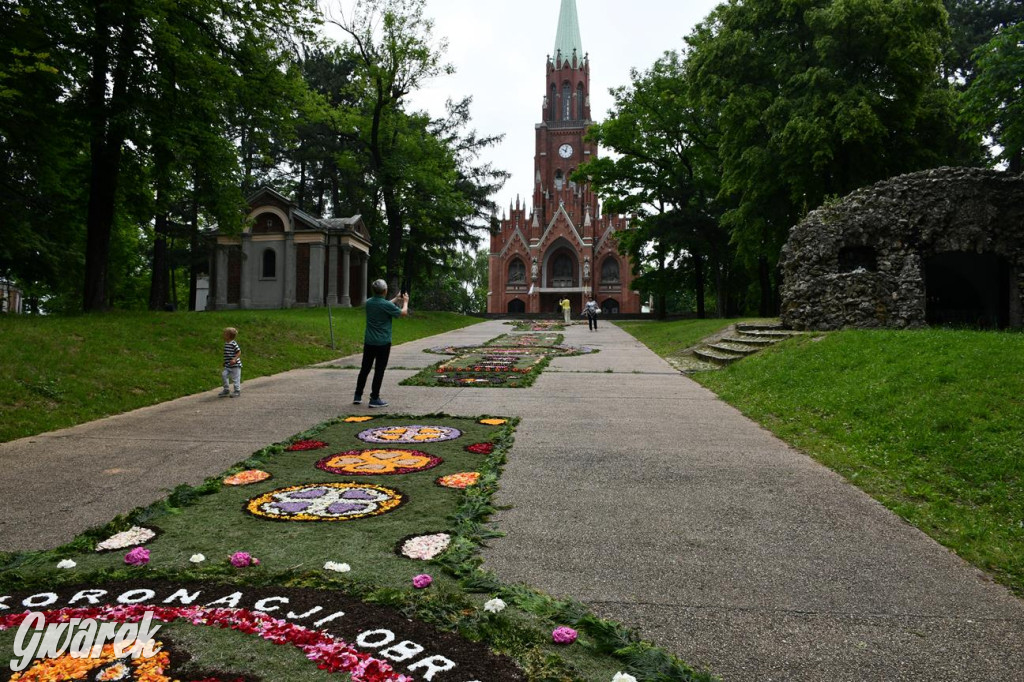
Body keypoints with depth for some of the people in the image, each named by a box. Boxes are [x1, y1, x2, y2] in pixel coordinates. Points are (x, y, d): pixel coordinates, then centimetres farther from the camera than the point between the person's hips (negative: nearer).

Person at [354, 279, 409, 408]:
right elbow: (403, 313, -3)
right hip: (383, 343, -6)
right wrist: (405, 301, 14)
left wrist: (396, 299, 29)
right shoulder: (387, 305, -16)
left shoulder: (369, 302, 3)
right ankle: (374, 399, 4)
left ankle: (357, 396, 19)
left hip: (369, 342, 6)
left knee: (364, 369, 13)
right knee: (379, 371, 1)